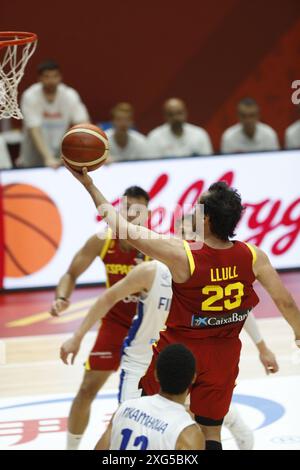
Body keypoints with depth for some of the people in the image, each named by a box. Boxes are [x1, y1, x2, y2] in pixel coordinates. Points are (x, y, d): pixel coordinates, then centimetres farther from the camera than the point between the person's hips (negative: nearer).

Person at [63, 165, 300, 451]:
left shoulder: (183, 255, -25)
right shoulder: (253, 256, -14)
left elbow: (126, 230, -19)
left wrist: (89, 185, -12)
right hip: (224, 356, 3)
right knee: (210, 432, 12)